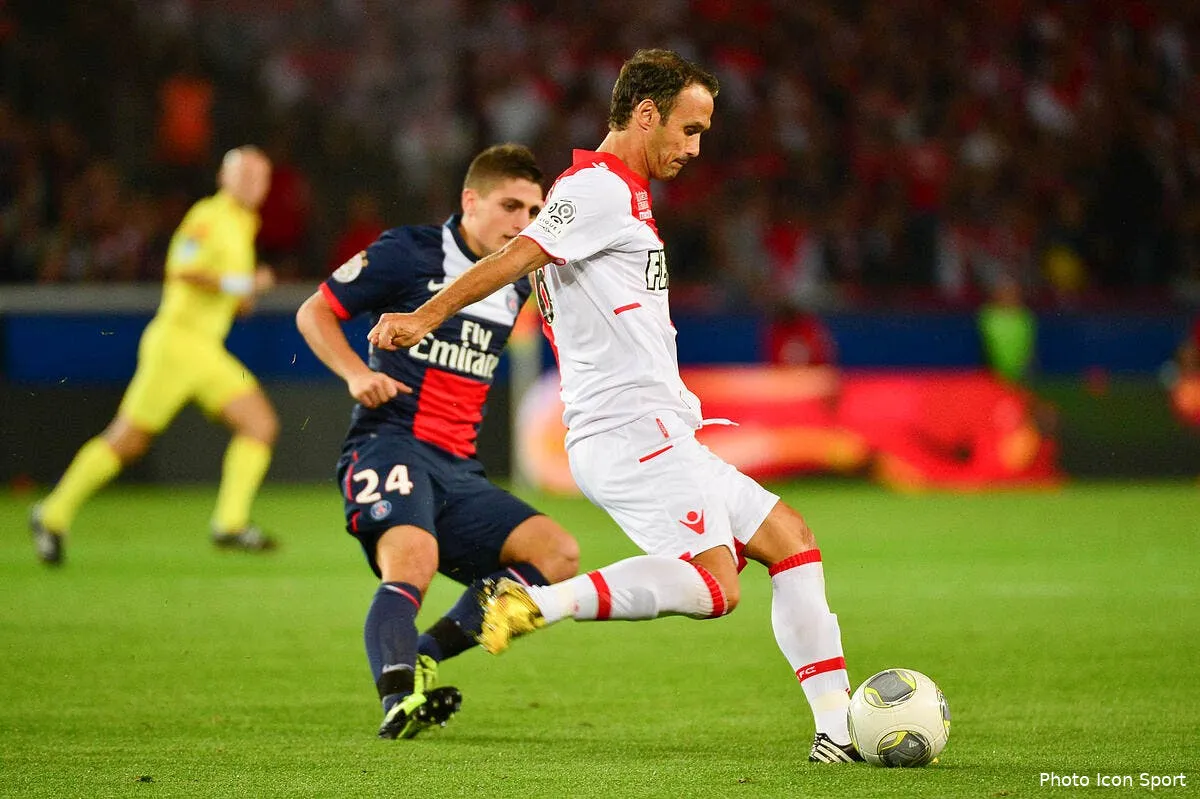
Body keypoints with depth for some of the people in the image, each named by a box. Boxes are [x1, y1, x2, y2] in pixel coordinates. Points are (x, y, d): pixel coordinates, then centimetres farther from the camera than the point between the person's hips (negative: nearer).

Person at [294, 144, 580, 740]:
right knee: (413, 557, -34)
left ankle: (423, 656, -17)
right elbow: (314, 312, 1)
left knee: (558, 554, -9)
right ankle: (399, 700, -52)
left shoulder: (517, 283, 16)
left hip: (457, 468, 7)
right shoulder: (408, 253, -2)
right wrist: (356, 373, -14)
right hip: (389, 442, -7)